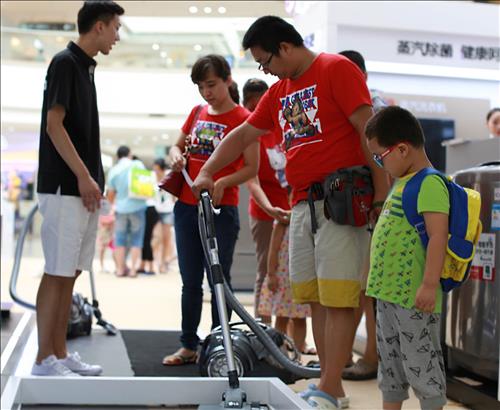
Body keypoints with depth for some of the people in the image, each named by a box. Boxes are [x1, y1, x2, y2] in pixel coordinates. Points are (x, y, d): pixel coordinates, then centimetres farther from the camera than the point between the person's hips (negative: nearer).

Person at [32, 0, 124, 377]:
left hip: (83, 190, 9)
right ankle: (45, 360, 0)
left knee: (70, 274, 10)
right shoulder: (65, 62, -10)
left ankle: (60, 353, 16)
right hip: (64, 188, -9)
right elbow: (54, 125, -16)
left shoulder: (86, 66, 17)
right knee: (57, 273, -6)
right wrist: (83, 176, -18)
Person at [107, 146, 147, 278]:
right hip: (137, 206, -2)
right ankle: (133, 269, 3)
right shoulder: (137, 164, -4)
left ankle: (120, 268, 11)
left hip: (121, 208, 2)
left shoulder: (113, 171, 2)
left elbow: (110, 196, 7)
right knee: (136, 239, 5)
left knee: (120, 239, 12)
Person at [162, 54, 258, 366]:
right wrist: (176, 155, 0)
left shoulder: (242, 118, -6)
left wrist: (221, 183, -23)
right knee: (191, 281, 11)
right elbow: (178, 145, 23)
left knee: (219, 280, 2)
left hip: (221, 210, -6)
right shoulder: (197, 113, 11)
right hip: (187, 207, 6)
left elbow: (252, 168, -9)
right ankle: (189, 346, 19)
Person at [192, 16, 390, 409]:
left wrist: (381, 194, -16)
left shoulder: (336, 69, -5)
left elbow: (368, 129, -11)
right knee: (315, 298, 7)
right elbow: (243, 134, 24)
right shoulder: (280, 90, 19)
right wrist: (207, 172, 15)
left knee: (337, 298, -8)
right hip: (302, 205, 8)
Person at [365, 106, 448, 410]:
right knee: (390, 360, 18)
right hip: (389, 290, 10)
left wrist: (430, 284, -27)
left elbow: (438, 235, -23)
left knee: (421, 362, 0)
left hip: (414, 295, -10)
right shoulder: (403, 181, 14)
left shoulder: (430, 183, -16)